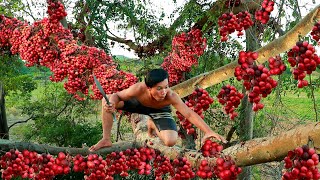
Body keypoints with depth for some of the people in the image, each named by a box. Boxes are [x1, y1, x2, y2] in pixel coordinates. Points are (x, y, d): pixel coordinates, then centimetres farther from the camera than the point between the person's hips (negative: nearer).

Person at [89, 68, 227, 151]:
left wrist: (208, 131, -55)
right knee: (107, 101, -24)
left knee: (170, 142, -23)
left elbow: (190, 114, -43)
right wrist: (112, 103, -49)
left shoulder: (171, 96, -42)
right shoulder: (139, 89, -41)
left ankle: (152, 124, 13)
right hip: (139, 103, 0)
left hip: (160, 110, 0)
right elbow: (116, 96, -25)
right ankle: (106, 139, -8)